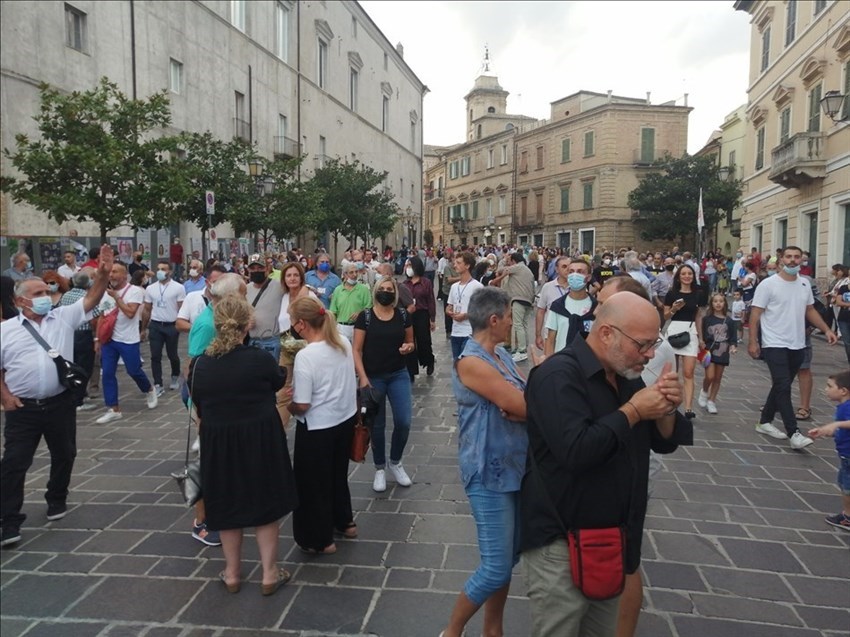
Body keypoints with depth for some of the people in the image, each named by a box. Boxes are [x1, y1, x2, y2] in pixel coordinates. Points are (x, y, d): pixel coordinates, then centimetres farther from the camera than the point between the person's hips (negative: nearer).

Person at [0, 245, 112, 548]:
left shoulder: (64, 317, 3)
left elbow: (90, 300, -6)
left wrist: (103, 274, -22)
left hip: (60, 403, 2)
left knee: (64, 454, 16)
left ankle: (57, 499, 40)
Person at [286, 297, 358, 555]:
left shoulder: (305, 356, -25)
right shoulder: (344, 343, -3)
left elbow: (302, 405, -22)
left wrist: (286, 406, 1)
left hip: (318, 428, -7)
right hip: (346, 418, 7)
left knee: (313, 483, 13)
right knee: (338, 473, 27)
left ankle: (320, 540, 27)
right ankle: (344, 522, 43)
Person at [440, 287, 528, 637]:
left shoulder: (502, 355, 8)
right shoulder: (471, 361, -20)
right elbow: (522, 406, -24)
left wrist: (519, 407, -20)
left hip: (515, 466, 9)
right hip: (490, 473, -9)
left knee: (509, 558, 18)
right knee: (496, 568, -3)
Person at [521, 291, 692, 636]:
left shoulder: (626, 375, 7)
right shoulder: (558, 374, -21)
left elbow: (665, 443, 10)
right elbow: (575, 451, -33)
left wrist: (666, 410, -11)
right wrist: (633, 411, -23)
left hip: (612, 538, 8)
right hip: (563, 542, -8)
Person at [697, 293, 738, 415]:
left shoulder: (729, 321, 3)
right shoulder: (706, 319, -2)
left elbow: (733, 338, 5)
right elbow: (701, 335, 0)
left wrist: (733, 346, -13)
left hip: (723, 353, 2)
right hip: (709, 351, -2)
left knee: (718, 378, 7)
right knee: (710, 376, -13)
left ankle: (711, 401, 19)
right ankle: (704, 392, 18)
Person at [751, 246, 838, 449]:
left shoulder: (805, 284, 9)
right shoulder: (768, 284, -9)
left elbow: (810, 310, 18)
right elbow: (755, 314, -9)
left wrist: (826, 330, 5)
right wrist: (753, 341, -14)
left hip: (798, 346, 6)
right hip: (775, 345, -6)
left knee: (780, 386, 13)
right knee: (783, 387, -11)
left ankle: (765, 422, 25)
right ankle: (794, 433, -12)